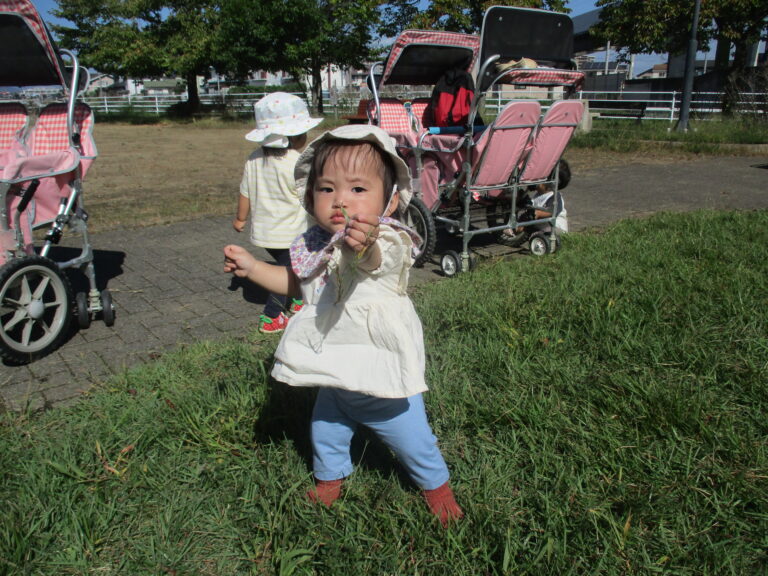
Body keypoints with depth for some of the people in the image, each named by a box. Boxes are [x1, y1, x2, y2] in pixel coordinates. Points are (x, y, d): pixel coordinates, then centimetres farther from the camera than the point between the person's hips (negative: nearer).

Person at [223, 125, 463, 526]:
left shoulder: (387, 241, -26)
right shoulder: (314, 244, -5)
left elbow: (374, 260, -53)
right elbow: (296, 283, 16)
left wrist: (364, 244, -75)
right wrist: (251, 268, 8)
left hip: (381, 377, -6)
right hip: (334, 378, 6)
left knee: (411, 438, 12)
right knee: (325, 431, 24)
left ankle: (435, 483, 43)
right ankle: (330, 477, 55)